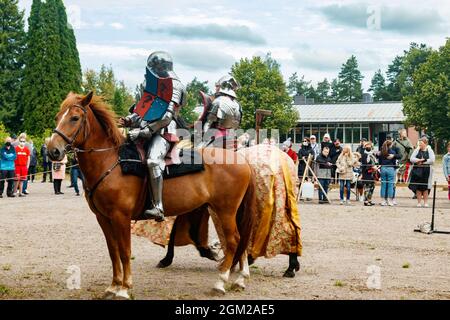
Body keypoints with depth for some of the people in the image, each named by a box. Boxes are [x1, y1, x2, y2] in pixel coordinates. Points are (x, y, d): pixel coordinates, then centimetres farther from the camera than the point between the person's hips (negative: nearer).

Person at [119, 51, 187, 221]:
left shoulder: (174, 86, -4)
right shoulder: (152, 84, 21)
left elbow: (167, 117, -12)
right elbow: (142, 110, 24)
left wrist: (144, 131, -18)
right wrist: (129, 120, 3)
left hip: (164, 131, -9)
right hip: (147, 129, 9)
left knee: (153, 160, -31)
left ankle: (158, 208, -35)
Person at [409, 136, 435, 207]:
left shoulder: (429, 150, 0)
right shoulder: (417, 150, 7)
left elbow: (432, 160, -11)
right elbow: (411, 159, -1)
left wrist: (422, 162, -10)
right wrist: (420, 160, -14)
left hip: (426, 171, -2)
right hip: (417, 171, 2)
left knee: (425, 188, 2)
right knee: (418, 187, 1)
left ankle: (425, 202, 11)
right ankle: (419, 202, 7)